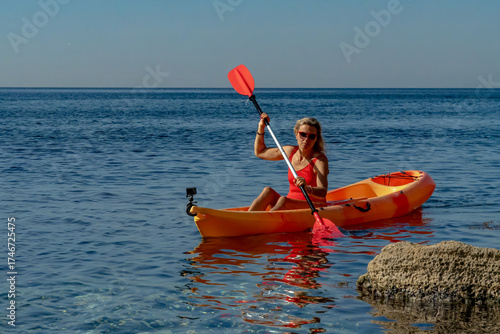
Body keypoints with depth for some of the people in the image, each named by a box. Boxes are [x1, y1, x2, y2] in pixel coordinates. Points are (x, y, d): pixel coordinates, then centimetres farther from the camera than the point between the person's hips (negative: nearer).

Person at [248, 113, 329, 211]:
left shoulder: (320, 159, -10)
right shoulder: (290, 151, 8)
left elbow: (323, 193, -24)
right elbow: (259, 152, 24)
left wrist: (307, 189, -45)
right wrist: (261, 127, 14)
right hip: (290, 206, 6)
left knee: (283, 200, -32)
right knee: (268, 191, -21)